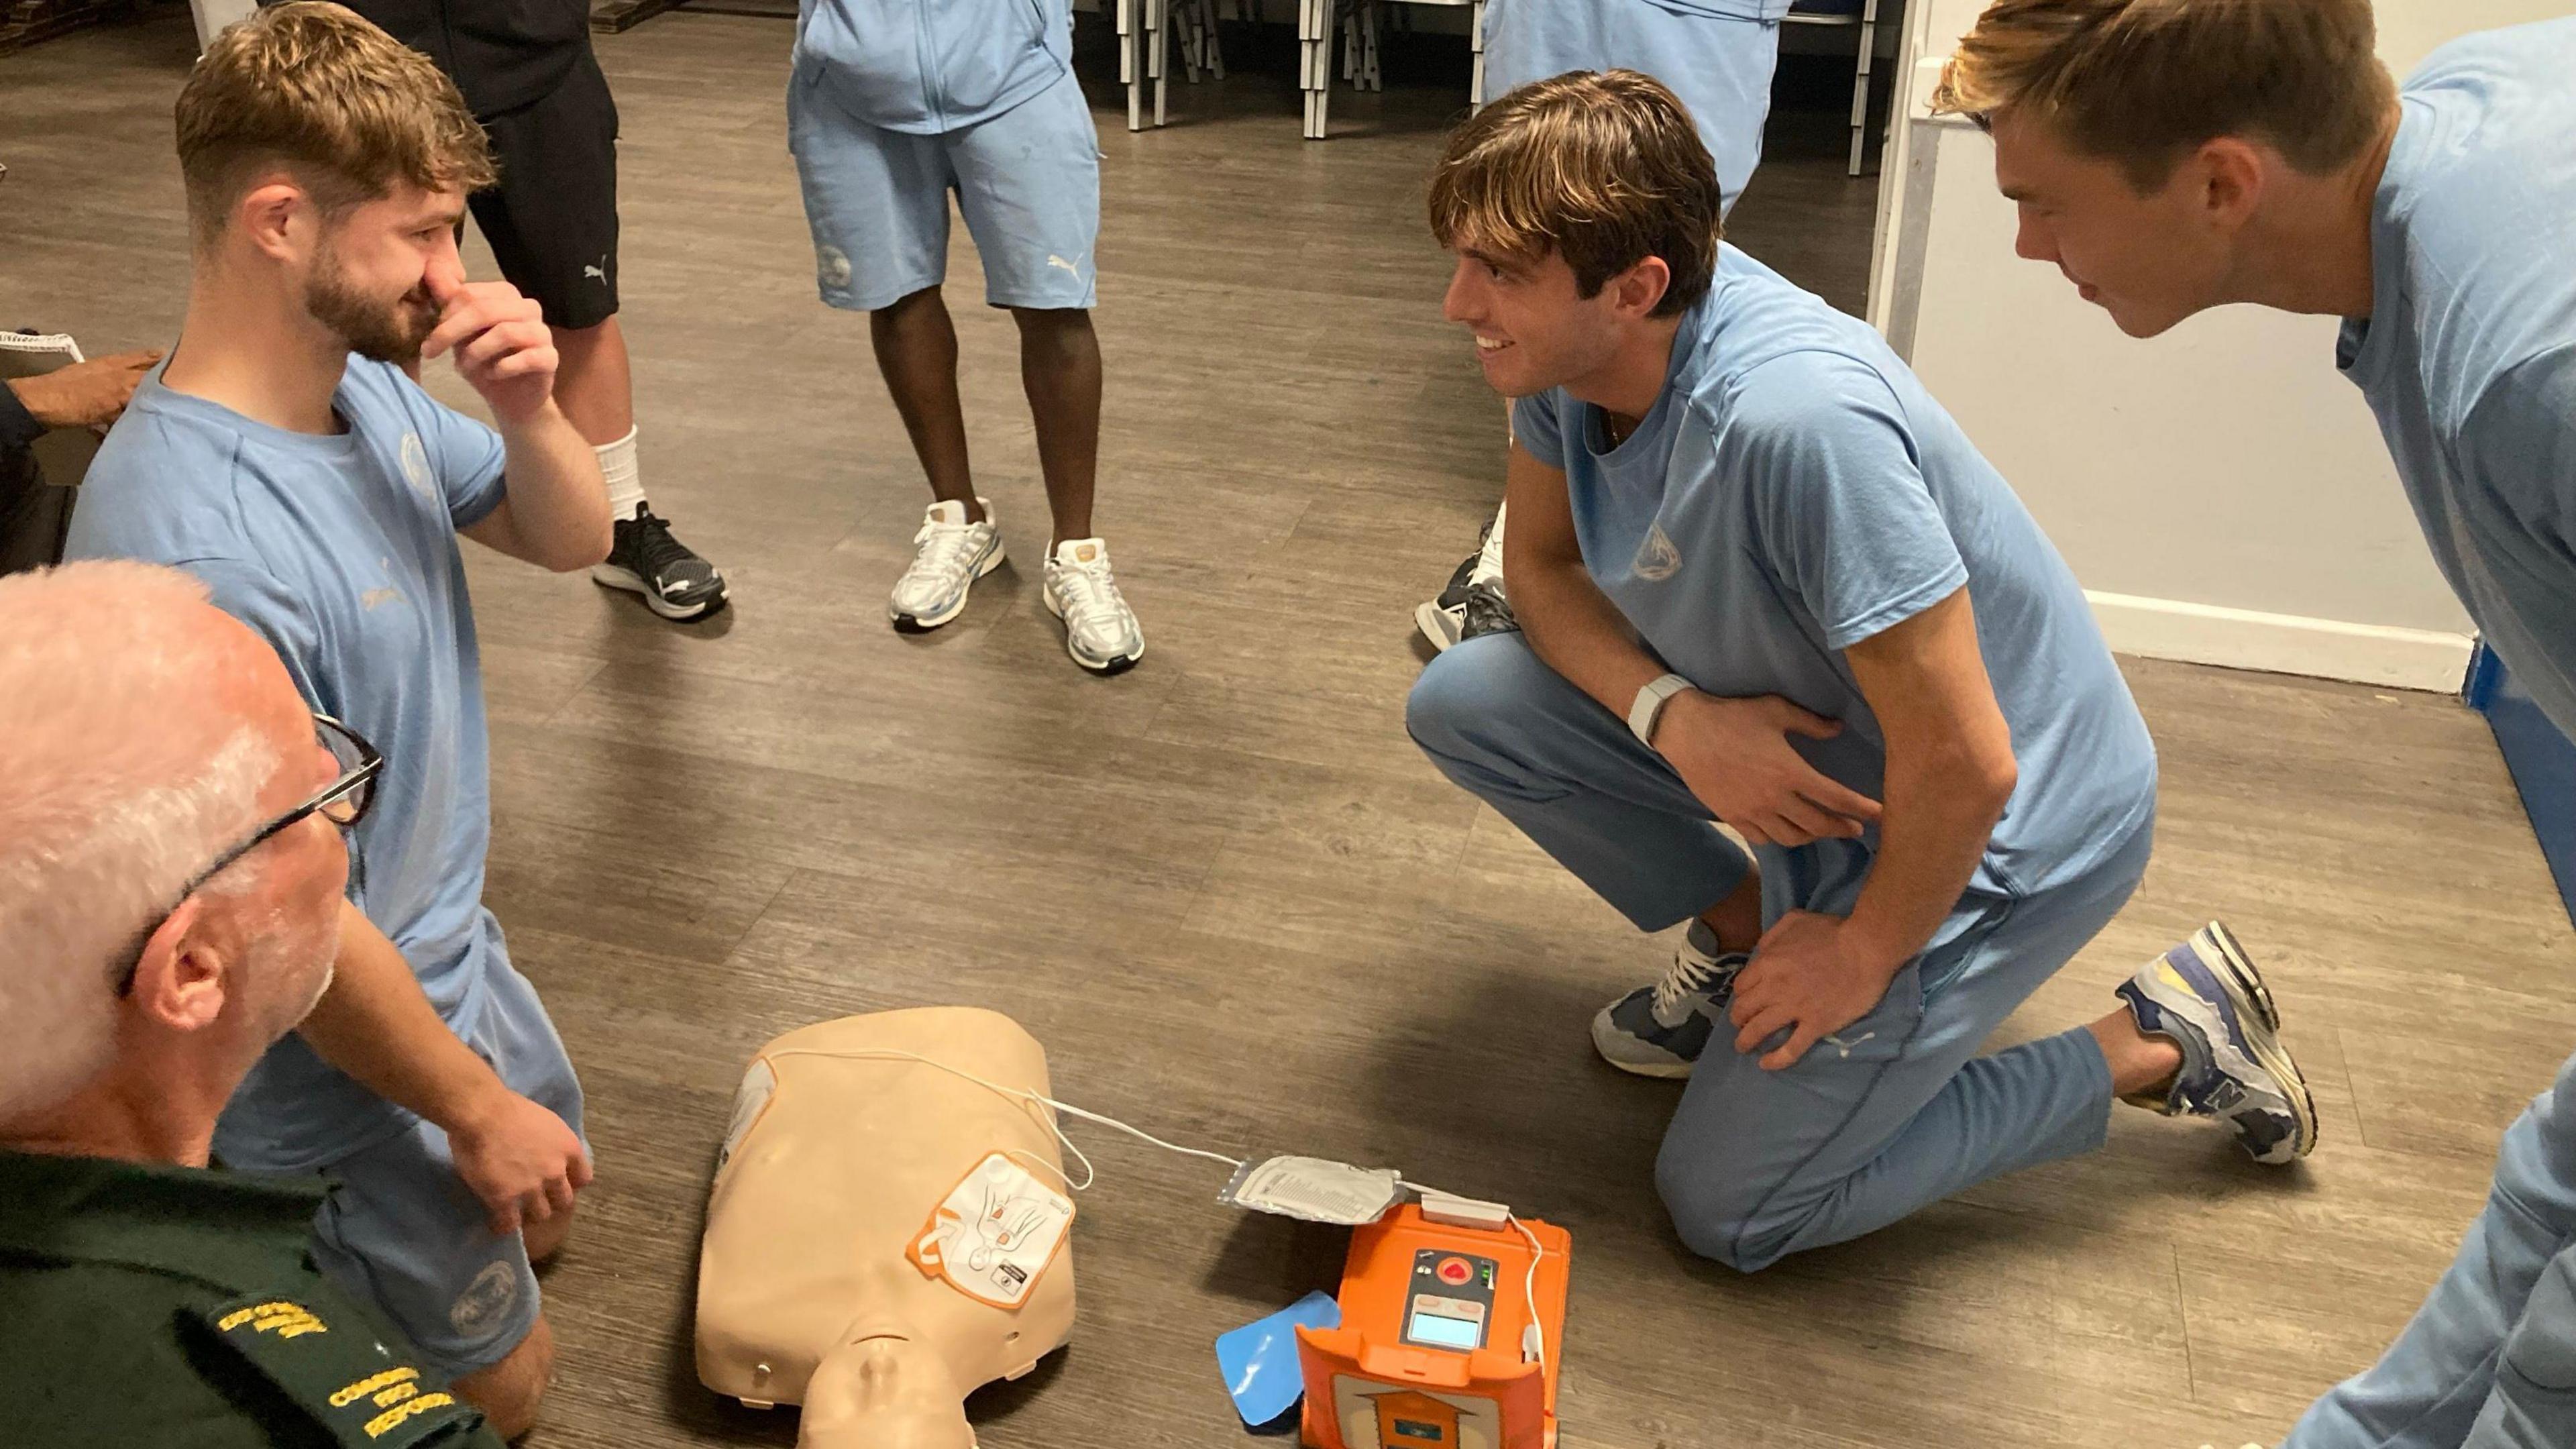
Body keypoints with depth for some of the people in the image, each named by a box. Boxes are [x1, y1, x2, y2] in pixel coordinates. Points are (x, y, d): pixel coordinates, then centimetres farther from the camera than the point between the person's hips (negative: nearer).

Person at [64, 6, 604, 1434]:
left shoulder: (368, 388, -9)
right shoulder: (194, 546, -35)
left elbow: (570, 541, 5)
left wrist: (528, 414, -18)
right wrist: (477, 1111, -14)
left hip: (457, 948, 8)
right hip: (343, 1064, -8)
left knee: (544, 1215, 30)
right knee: (499, 1378, 14)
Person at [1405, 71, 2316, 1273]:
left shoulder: (1797, 417, -38)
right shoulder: (1567, 341, -14)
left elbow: (1963, 766, -33)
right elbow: (1541, 564, 1)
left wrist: (1865, 952, -15)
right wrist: (1671, 712, -18)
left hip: (1994, 827, -7)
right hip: (1798, 743, 7)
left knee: (1727, 1210, -2)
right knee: (1462, 702, -5)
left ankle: (2159, 1042, 10)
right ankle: (1744, 927, 14)